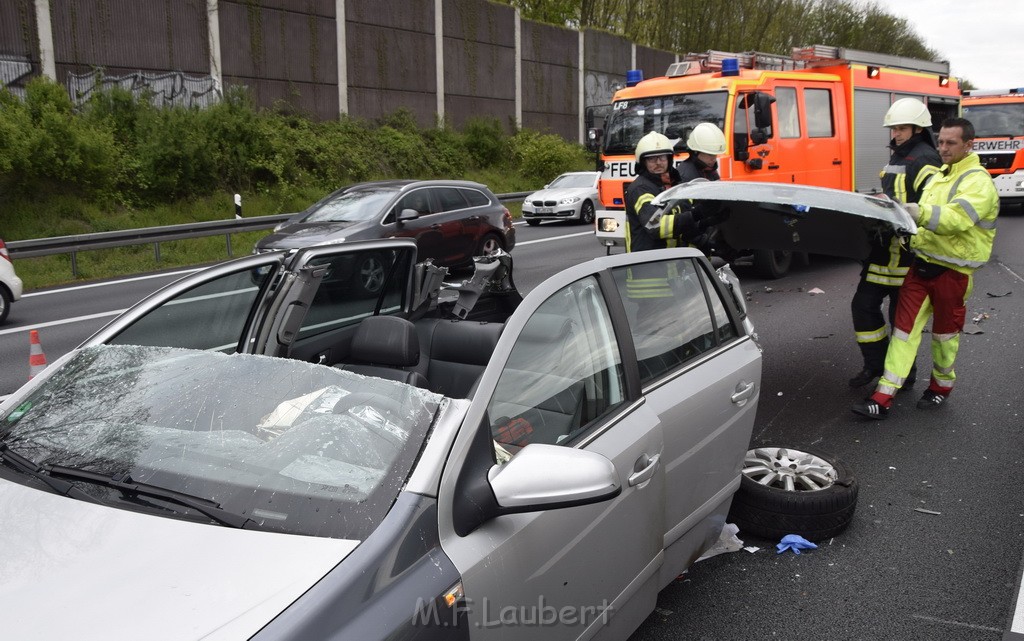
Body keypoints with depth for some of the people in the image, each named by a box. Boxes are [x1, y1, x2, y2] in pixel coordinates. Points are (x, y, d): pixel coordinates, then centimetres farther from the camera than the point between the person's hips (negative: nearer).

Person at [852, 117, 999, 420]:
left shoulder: (978, 182, -12)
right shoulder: (939, 177, 16)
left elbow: (957, 218, -30)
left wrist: (920, 212, -44)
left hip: (952, 270, -6)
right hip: (922, 264, 7)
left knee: (945, 332, 9)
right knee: (905, 327, 0)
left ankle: (942, 386, 32)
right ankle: (884, 396, -2)